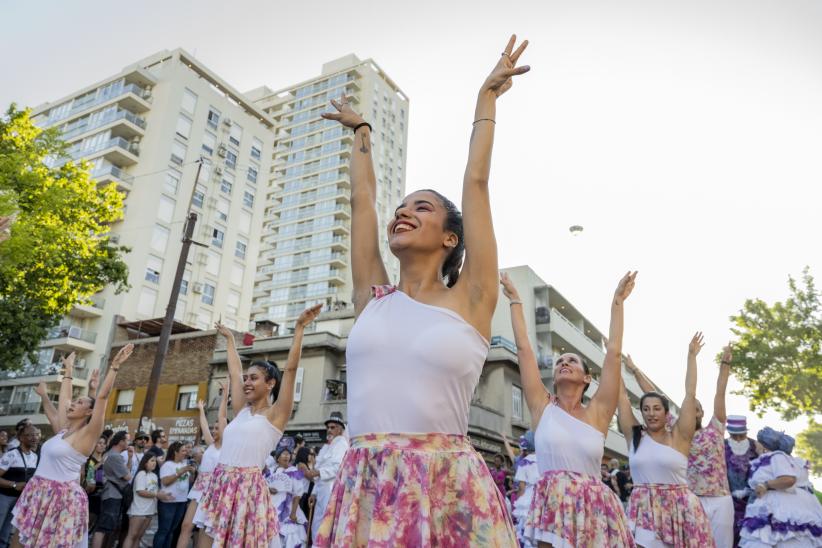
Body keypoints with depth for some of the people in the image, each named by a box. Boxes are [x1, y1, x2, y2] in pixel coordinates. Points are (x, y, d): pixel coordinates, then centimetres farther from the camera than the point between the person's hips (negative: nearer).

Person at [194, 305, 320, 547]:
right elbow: (234, 372, 26)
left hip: (248, 487, -6)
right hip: (219, 485, 6)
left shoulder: (275, 414, -1)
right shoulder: (241, 411, 16)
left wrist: (299, 328, -12)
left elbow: (290, 368, -9)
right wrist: (230, 339, 35)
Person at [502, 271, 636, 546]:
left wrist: (617, 302, 7)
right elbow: (523, 348, 5)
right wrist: (515, 300, 10)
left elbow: (614, 353, 4)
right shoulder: (542, 406, 6)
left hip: (594, 512, 1)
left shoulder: (597, 412, 6)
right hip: (553, 508, -1)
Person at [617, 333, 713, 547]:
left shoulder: (678, 437, -1)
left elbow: (690, 395, -3)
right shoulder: (634, 436, 3)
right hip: (644, 510, 1)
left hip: (678, 509, -1)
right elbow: (621, 396, 4)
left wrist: (691, 356, -1)